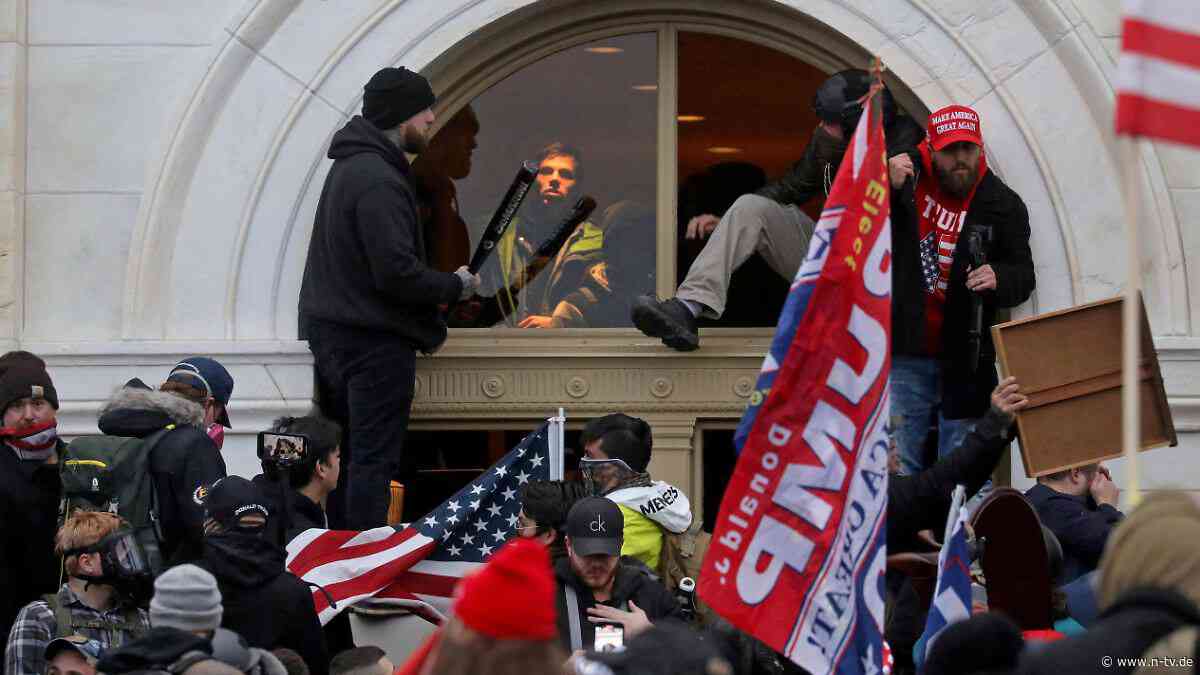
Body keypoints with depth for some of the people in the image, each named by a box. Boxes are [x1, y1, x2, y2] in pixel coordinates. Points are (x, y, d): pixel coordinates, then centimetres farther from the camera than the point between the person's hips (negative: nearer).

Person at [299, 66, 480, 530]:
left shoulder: (348, 166, 16)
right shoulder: (378, 180, -17)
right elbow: (396, 272, -24)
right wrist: (455, 286, -8)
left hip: (330, 334, 10)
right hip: (374, 341, -10)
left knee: (345, 458, 11)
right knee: (373, 460, -9)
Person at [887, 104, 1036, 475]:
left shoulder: (1002, 204, 2)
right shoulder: (906, 175, 2)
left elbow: (1023, 276, 4)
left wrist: (998, 278, -21)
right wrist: (885, 187, -17)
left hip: (963, 358, 0)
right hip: (906, 351, 0)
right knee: (902, 463, -1)